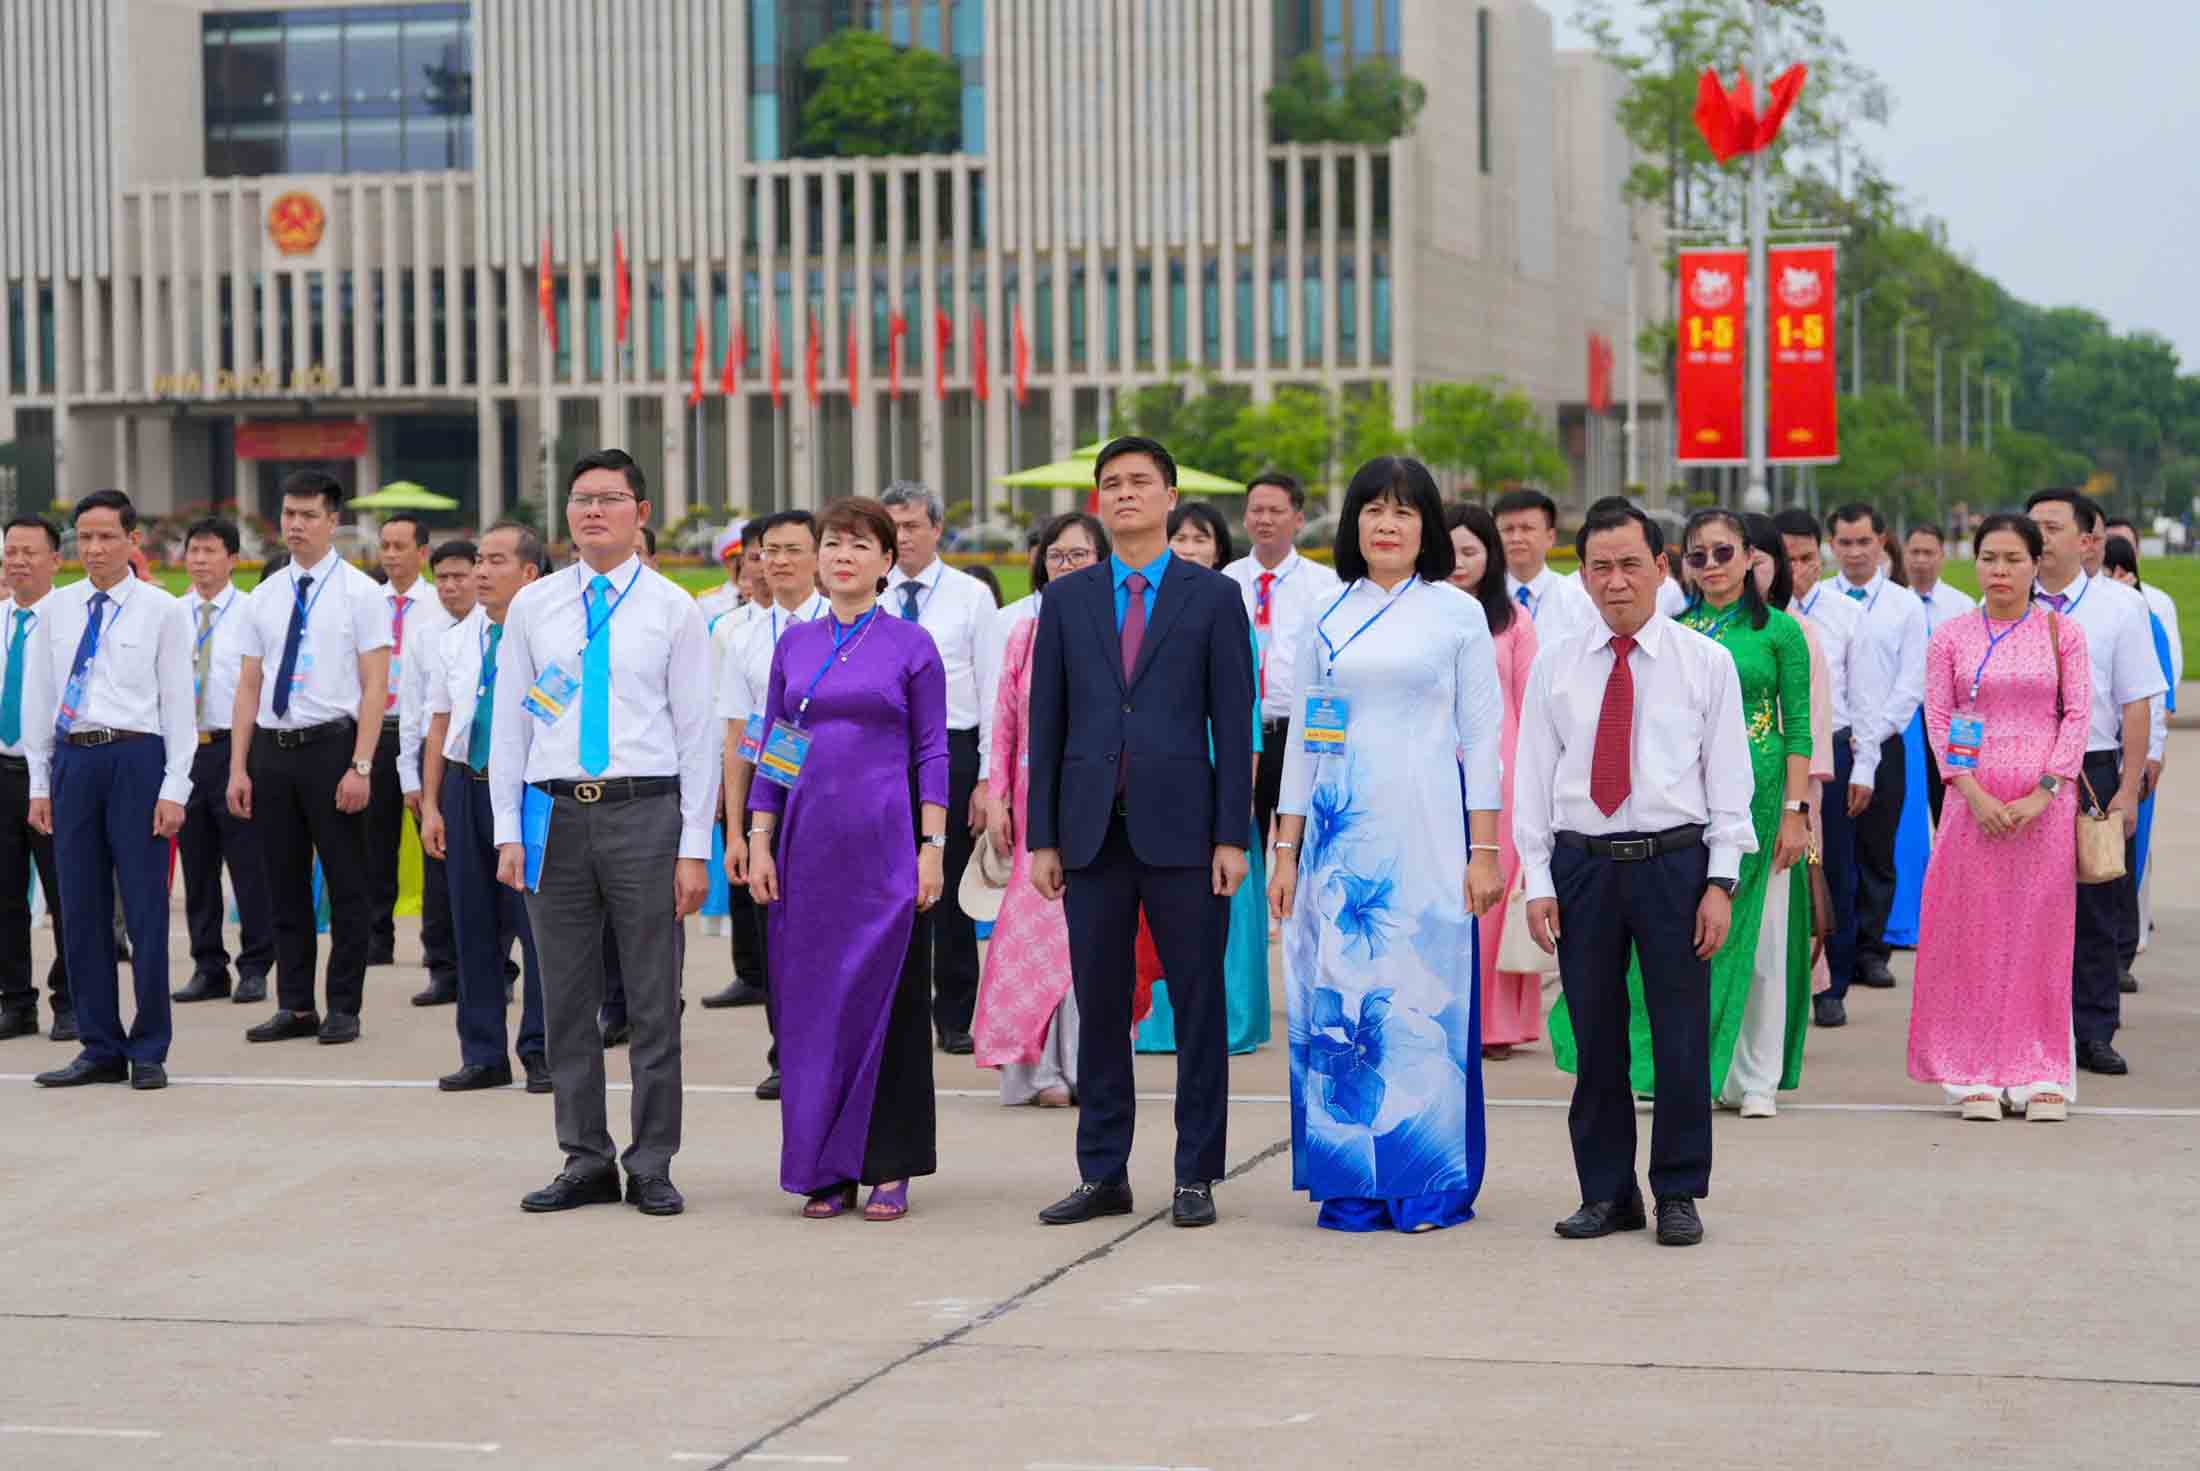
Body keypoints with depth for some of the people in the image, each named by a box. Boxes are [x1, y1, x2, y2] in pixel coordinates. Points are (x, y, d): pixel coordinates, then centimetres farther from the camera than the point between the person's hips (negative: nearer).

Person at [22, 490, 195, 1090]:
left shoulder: (162, 610, 0)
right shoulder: (55, 609, 9)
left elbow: (178, 702, -1)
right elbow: (38, 698, 12)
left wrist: (174, 788, -7)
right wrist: (40, 783, 8)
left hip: (135, 758, -3)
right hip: (72, 759, 3)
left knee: (144, 906, -1)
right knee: (82, 908, 6)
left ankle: (149, 1052, 8)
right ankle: (100, 1049, 14)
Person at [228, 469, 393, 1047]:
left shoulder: (360, 593, -3)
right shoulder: (264, 598, 11)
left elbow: (375, 687, -7)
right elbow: (248, 687, 11)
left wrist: (361, 767, -15)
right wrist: (238, 767, 4)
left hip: (331, 746, -5)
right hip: (272, 749, 5)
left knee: (346, 884, 0)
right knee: (285, 885, 9)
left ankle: (344, 1008, 8)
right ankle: (295, 1006, 17)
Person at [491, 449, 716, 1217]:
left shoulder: (672, 608, 2)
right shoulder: (533, 606, 8)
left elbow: (696, 730, 0)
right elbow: (508, 723, 9)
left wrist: (695, 847, -5)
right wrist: (508, 831, 2)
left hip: (644, 812, -2)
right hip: (555, 812, 2)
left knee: (654, 1001, 2)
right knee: (566, 1001, 7)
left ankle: (652, 1166, 10)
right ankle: (586, 1162, 16)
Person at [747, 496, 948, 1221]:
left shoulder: (911, 644, 1)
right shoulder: (795, 644, 10)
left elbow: (932, 751, -1)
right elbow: (770, 750, 12)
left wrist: (932, 847, -8)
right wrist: (759, 842, 4)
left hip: (884, 845, -3)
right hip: (807, 844, 3)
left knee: (886, 996, -1)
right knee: (812, 999, 4)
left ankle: (887, 1170, 5)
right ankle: (825, 1169, 11)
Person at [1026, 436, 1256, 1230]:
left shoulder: (1213, 596, 3)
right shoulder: (1066, 599, 10)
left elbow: (1234, 723, 0)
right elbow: (1047, 722, 9)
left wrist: (1232, 835, -7)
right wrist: (1041, 836, 4)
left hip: (1180, 827, -2)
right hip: (1093, 828, 3)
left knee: (1198, 1004, 1)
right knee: (1099, 1006, 6)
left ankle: (1196, 1175, 8)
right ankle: (1102, 1174, 13)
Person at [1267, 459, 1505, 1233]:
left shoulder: (1458, 613, 4)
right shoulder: (1325, 619, 11)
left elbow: (1482, 734, 2)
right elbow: (1302, 740, 13)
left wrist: (1484, 849, -5)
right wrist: (1286, 851, 8)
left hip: (1425, 832, -3)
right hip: (1339, 833, 3)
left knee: (1427, 999, -4)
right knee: (1340, 1003, 1)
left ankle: (1432, 1186, 4)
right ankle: (1353, 1184, 8)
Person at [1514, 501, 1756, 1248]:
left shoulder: (1706, 662, 3)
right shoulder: (1554, 666, 7)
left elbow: (1729, 777, 1)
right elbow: (1534, 778, 7)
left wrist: (1721, 881, -6)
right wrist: (1537, 882, 0)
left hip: (1675, 862, -2)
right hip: (1582, 864, 2)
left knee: (1682, 1038, 2)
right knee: (1596, 1039, 6)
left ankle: (1679, 1193, 13)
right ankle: (1606, 1192, 17)